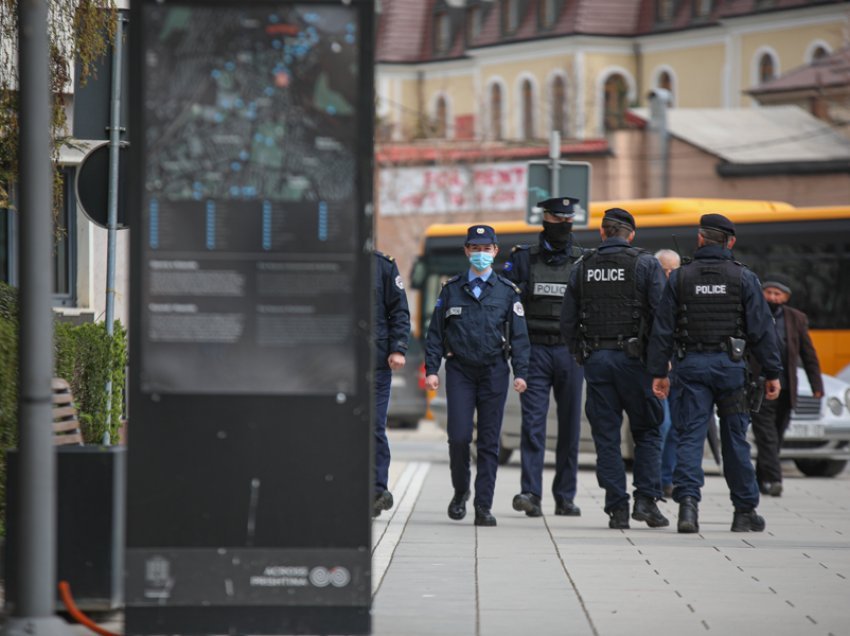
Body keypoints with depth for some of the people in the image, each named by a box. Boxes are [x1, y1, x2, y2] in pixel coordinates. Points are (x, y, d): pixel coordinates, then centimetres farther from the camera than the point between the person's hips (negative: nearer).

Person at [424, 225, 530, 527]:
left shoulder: (507, 291, 6)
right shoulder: (451, 289, 8)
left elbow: (519, 335, 5)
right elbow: (436, 332, 8)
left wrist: (521, 373, -4)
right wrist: (431, 369, -1)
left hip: (494, 371, 0)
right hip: (459, 370, 0)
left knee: (489, 441, 0)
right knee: (458, 436, -8)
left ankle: (483, 507, 3)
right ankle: (460, 491, 15)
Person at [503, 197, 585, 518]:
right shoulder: (524, 259, 6)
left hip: (570, 351, 1)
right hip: (534, 350, -1)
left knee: (570, 425, 5)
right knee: (533, 422, -10)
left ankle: (565, 497, 11)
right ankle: (530, 494, -15)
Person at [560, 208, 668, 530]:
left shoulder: (582, 267, 8)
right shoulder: (646, 264, -2)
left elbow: (567, 322, 9)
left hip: (595, 358, 2)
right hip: (633, 357, -2)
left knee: (606, 436, 5)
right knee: (647, 431, 7)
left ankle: (617, 507, 1)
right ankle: (646, 499, -5)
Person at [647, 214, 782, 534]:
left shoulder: (680, 278, 3)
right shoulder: (744, 278, 1)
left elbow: (663, 330, 2)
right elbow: (762, 329, -1)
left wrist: (658, 372, 7)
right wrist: (772, 372, 3)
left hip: (691, 365, 0)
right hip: (730, 364, 0)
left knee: (690, 436, -1)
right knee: (735, 438, 8)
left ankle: (687, 501, -19)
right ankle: (745, 511, 15)